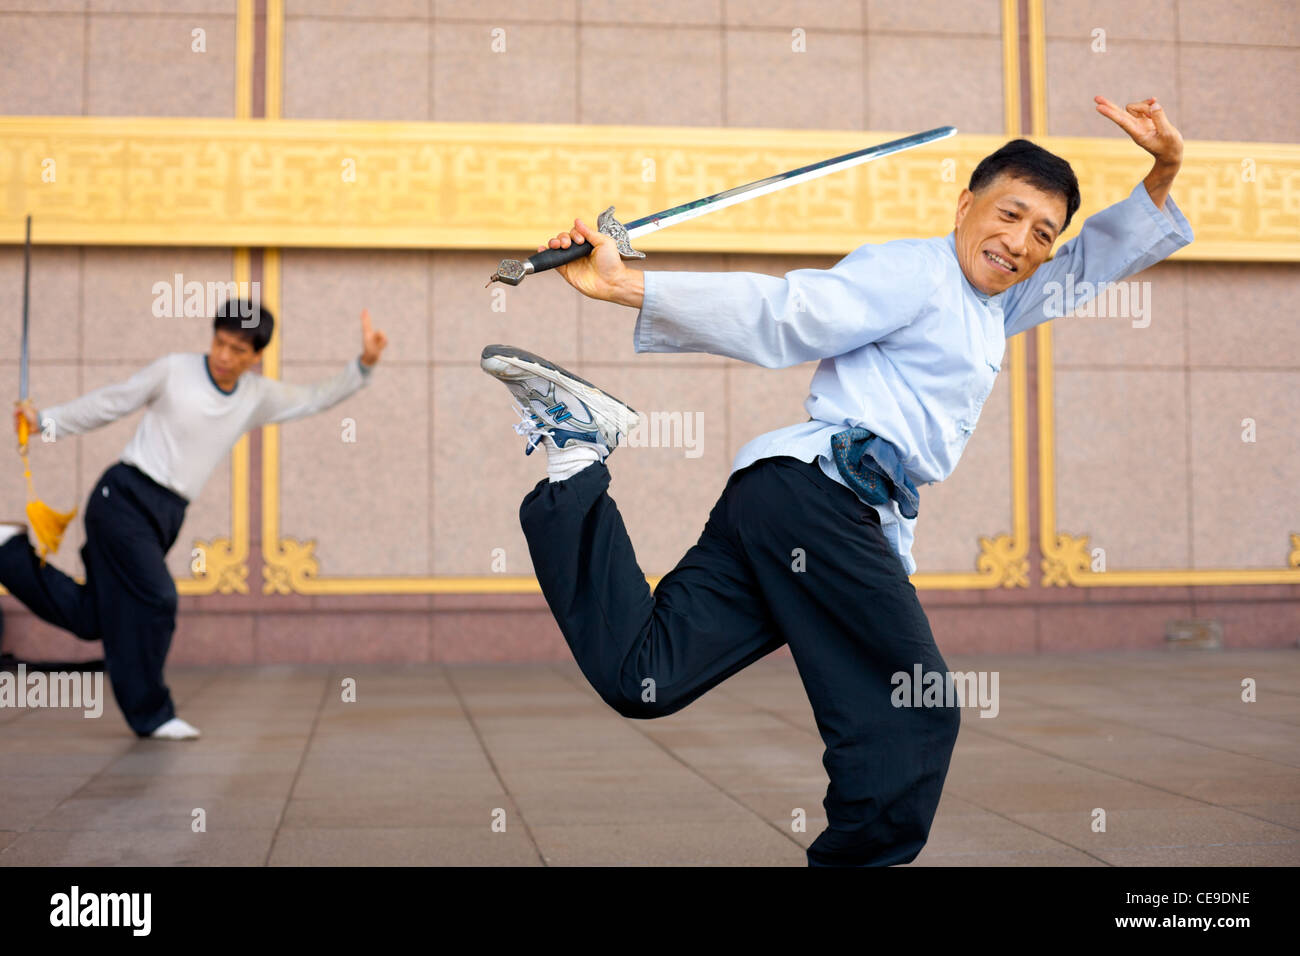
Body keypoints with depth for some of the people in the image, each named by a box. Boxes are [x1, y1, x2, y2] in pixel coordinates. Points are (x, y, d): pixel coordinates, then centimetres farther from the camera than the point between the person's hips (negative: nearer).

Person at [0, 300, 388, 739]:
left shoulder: (257, 396, 7)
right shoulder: (174, 370, -5)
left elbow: (317, 398, 15)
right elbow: (109, 402, 3)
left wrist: (364, 363, 4)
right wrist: (45, 421, -1)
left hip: (167, 516, 6)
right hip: (125, 497, -6)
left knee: (91, 617, 6)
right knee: (155, 600, -14)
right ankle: (151, 714, 0)